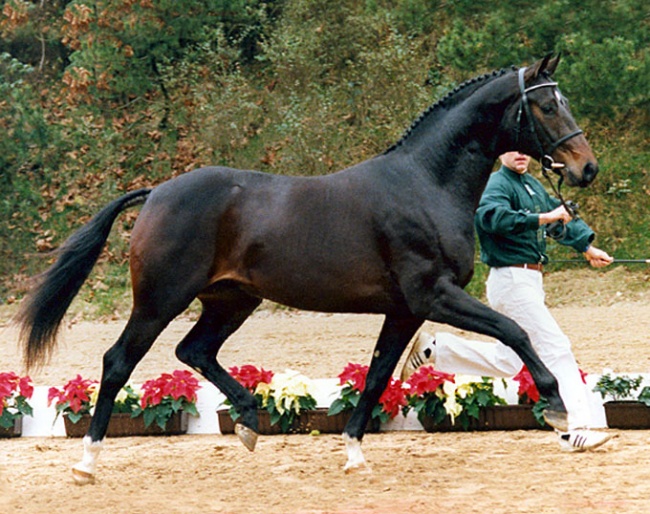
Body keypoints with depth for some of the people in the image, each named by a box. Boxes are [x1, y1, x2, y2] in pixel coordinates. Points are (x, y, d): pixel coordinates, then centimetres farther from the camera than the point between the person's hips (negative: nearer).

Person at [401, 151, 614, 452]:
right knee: (556, 350, -13)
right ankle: (577, 429, -14)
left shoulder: (533, 185, 16)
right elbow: (493, 216, -32)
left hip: (530, 280, 10)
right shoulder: (498, 185, -12)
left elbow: (562, 215, 30)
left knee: (506, 362, 14)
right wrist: (542, 218, -32)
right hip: (512, 280, -10)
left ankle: (433, 349, 18)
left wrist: (588, 248, 32)